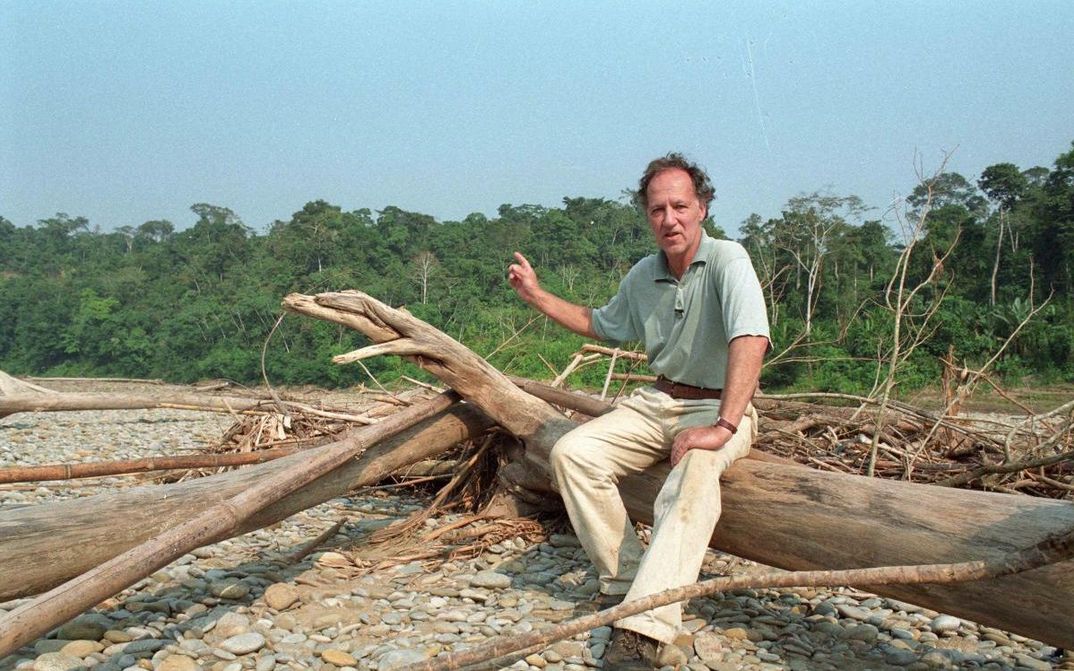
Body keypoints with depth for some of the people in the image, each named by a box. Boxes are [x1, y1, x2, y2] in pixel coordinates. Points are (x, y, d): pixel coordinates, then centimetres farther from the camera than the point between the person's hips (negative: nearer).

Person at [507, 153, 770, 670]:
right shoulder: (642, 277, 7)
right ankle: (625, 584, -9)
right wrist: (537, 296, 17)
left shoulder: (726, 260, -15)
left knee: (693, 477, -37)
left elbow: (751, 340, -31)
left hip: (719, 408, -6)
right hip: (657, 402, 6)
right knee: (572, 453, -15)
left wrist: (723, 426, -40)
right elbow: (603, 325, 25)